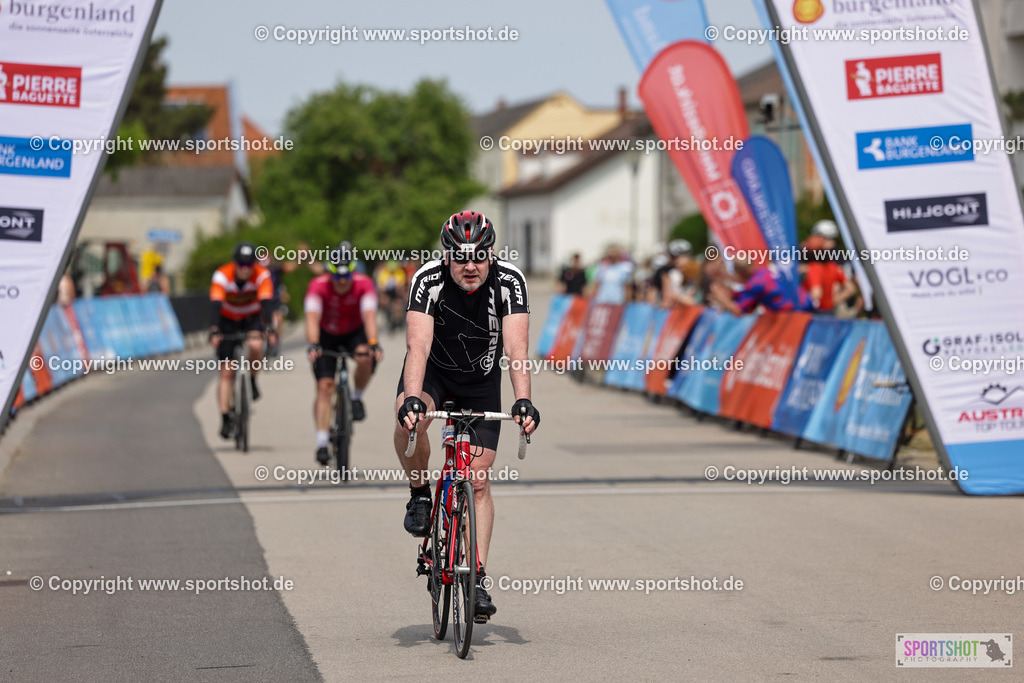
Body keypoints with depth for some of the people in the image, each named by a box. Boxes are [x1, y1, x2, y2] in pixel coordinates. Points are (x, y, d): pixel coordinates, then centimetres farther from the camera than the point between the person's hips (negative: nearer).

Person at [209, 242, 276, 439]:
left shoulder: (262, 275, -24)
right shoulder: (222, 275, -27)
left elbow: (266, 303, -34)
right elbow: (215, 304, -37)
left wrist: (268, 329, -49)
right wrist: (214, 331, -51)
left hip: (252, 318, 0)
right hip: (228, 321, 0)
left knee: (255, 346, -34)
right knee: (226, 373, -9)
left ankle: (252, 380, -6)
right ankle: (225, 419, -9)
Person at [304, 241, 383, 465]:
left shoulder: (363, 285, -27)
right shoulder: (318, 286, -28)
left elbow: (369, 317, -39)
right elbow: (312, 318, -39)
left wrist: (373, 344, -55)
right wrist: (312, 345, -56)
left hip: (355, 333, 0)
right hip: (327, 336, 0)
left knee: (366, 359, -33)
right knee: (324, 386, -14)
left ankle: (357, 397, -4)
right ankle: (322, 442, -14)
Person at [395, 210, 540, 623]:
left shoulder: (509, 282, -26)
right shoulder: (428, 280, -28)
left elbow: (516, 348, -34)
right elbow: (418, 345, -38)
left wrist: (522, 401, -49)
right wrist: (411, 398, -54)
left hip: (481, 380, 1)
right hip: (433, 372, -1)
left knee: (478, 481, -5)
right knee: (409, 420, -35)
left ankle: (477, 579, 0)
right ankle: (420, 494, -8)